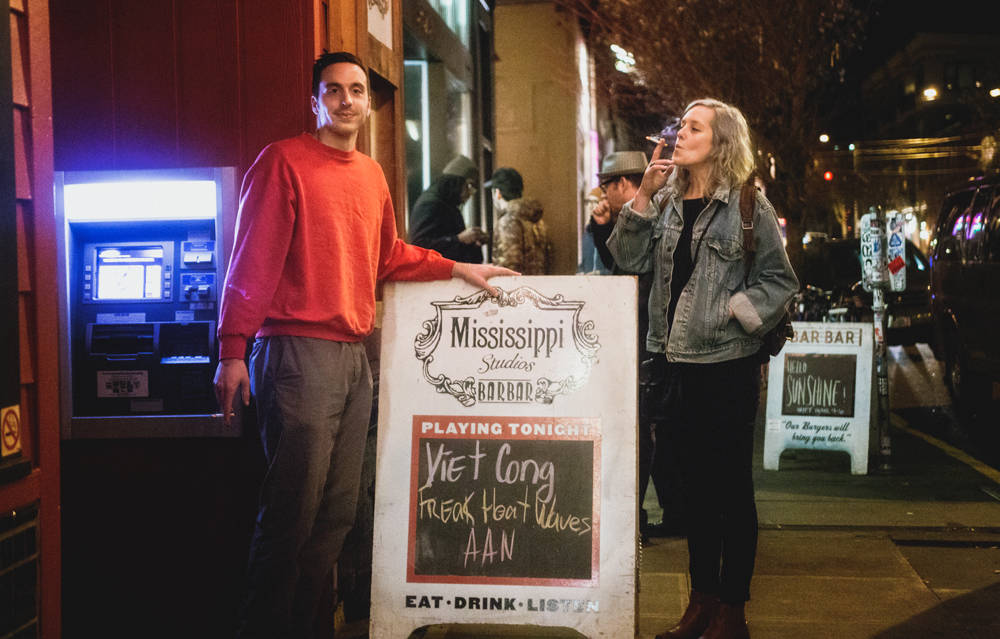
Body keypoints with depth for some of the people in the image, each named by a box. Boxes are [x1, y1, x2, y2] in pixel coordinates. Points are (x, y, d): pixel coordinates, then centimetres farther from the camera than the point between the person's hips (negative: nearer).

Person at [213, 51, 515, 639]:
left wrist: (459, 269, 21)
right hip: (299, 352, -7)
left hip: (355, 357, 7)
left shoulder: (372, 175, 19)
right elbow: (253, 260, -7)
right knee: (292, 516, -8)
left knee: (337, 514, 8)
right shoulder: (285, 161, -2)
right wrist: (233, 350, -13)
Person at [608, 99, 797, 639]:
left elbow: (780, 280, -4)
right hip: (679, 361, 5)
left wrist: (734, 310, -14)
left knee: (731, 485, 2)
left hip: (728, 364, -5)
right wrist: (643, 196, -6)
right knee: (695, 484, 13)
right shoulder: (668, 202, 10)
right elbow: (629, 259, 0)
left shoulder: (747, 204, -4)